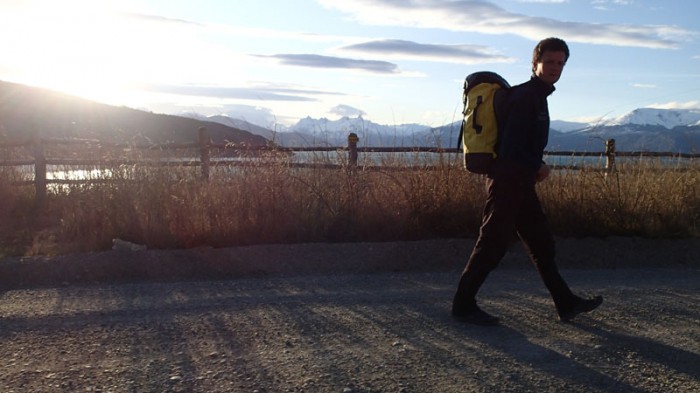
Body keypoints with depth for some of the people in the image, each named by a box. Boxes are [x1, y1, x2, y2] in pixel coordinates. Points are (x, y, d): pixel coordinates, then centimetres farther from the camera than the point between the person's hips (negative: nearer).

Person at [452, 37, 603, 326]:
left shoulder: (537, 96, 18)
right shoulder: (525, 96, -13)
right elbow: (511, 147, -21)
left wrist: (535, 168, 6)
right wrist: (538, 167, -7)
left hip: (521, 182, 10)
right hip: (507, 180, -10)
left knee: (541, 242, 14)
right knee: (493, 244, -6)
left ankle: (566, 304, 23)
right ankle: (463, 305, 3)